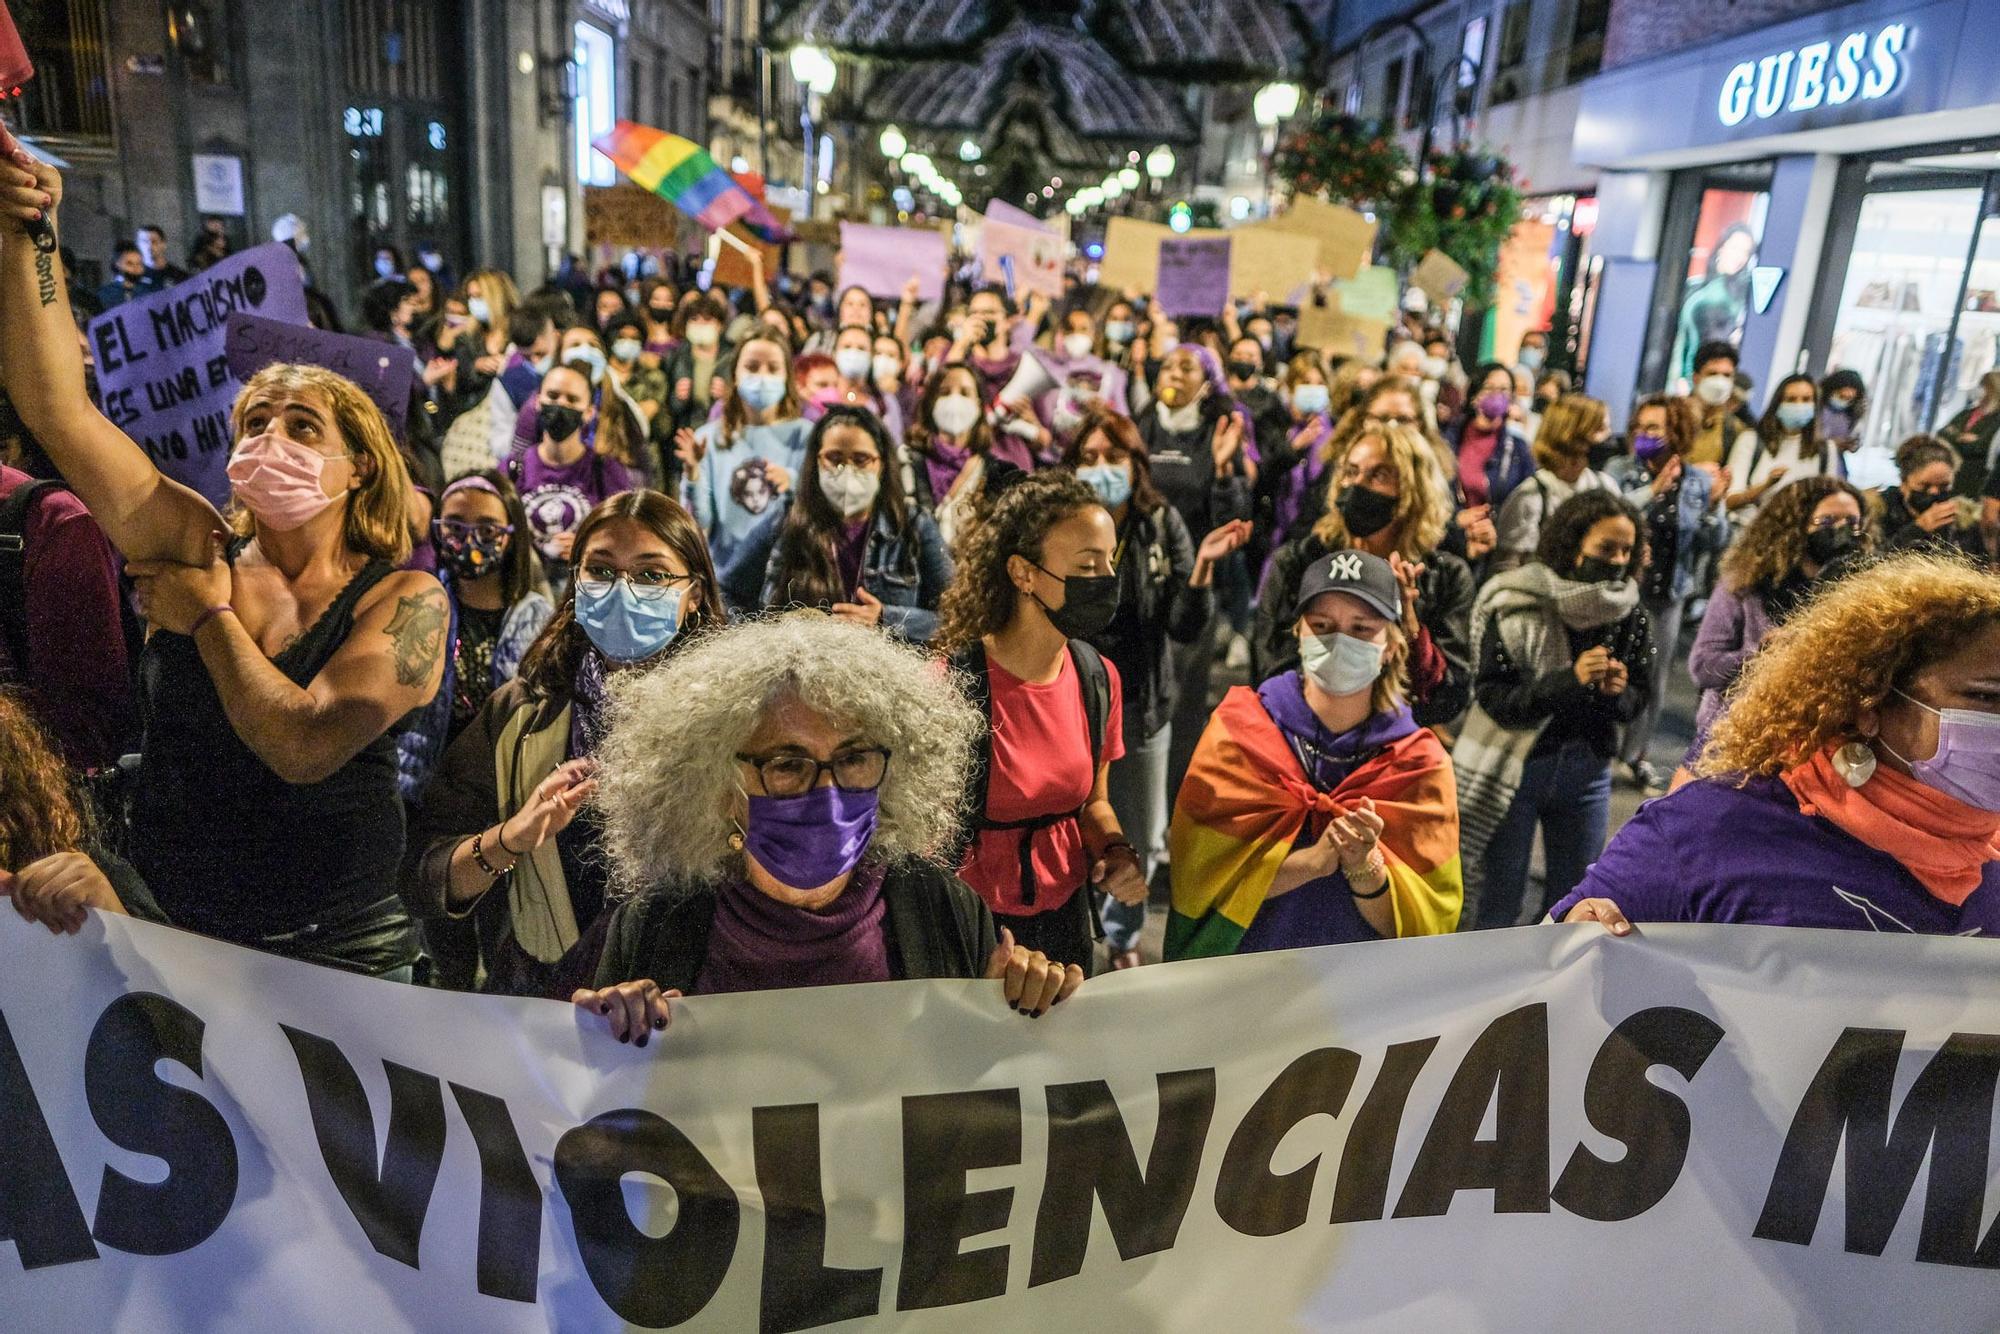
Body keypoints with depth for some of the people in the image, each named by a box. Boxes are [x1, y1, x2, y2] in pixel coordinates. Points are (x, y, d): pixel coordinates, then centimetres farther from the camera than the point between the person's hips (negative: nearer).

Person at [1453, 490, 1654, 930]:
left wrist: (1616, 693, -18)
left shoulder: (1630, 615, -3)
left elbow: (1638, 698, 5)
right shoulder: (1515, 605, -16)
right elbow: (1493, 697, -18)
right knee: (1496, 905, 5)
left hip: (1587, 770, 5)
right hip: (1512, 768, -4)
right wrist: (1570, 679, -29)